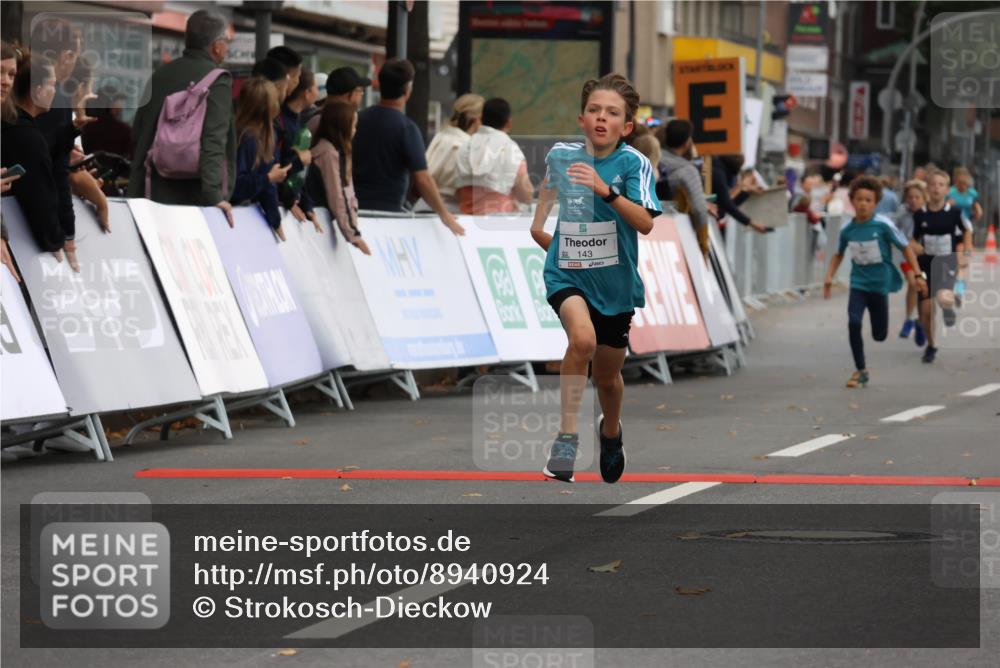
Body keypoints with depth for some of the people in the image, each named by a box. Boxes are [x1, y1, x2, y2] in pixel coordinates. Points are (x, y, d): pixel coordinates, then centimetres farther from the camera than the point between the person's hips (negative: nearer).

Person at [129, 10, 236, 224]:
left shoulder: (161, 74, 11)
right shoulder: (216, 80, -10)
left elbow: (137, 132, 17)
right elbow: (213, 141, -20)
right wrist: (214, 195, -24)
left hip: (154, 190, 6)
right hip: (193, 196, -6)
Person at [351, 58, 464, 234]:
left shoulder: (359, 120, 6)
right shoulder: (406, 128, -11)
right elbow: (422, 179, -15)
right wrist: (445, 215, -5)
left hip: (354, 207, 5)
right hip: (388, 211, -5)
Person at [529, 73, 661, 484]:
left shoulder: (634, 163, -12)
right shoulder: (560, 154, -3)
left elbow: (645, 223, -26)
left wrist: (607, 191, -36)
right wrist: (539, 223, 21)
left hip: (614, 280, 0)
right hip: (566, 273, 0)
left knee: (607, 376, 15)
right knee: (582, 338, -31)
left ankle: (611, 431, 49)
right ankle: (566, 439, -24)